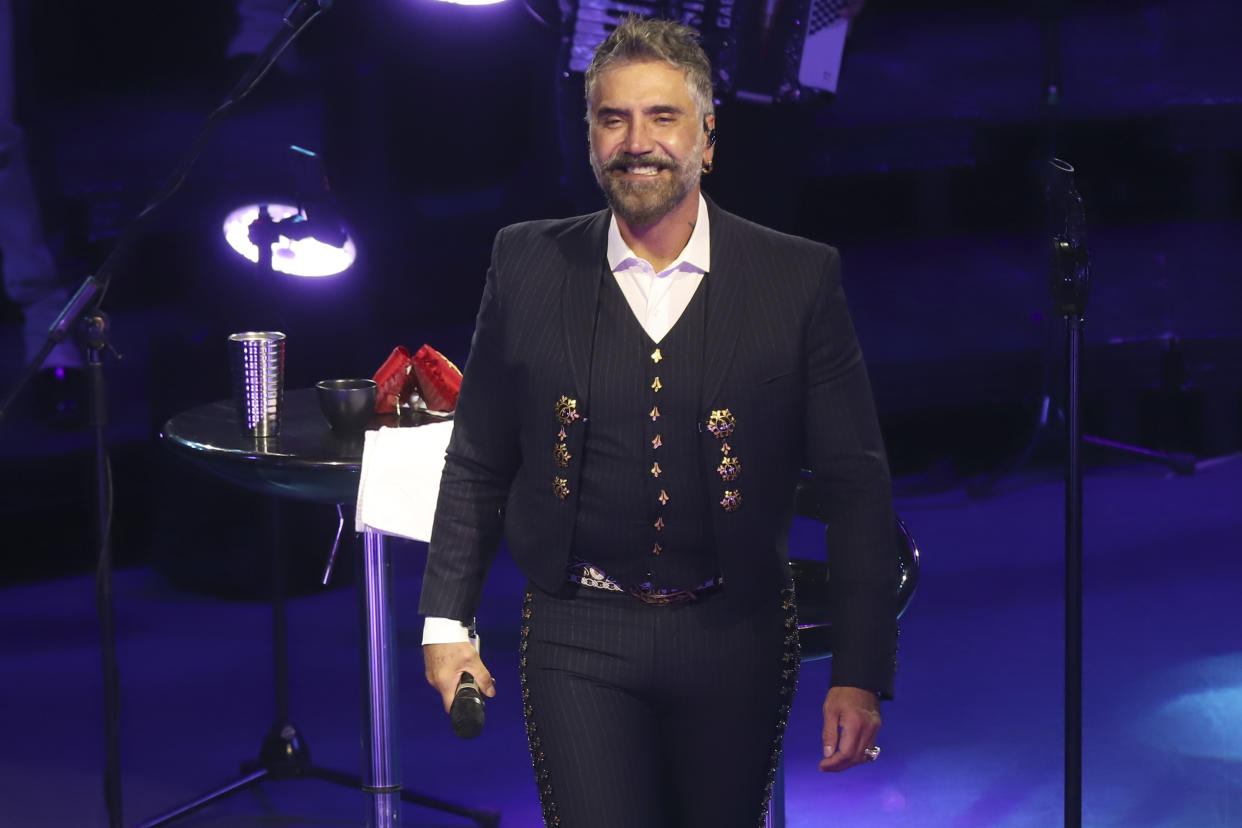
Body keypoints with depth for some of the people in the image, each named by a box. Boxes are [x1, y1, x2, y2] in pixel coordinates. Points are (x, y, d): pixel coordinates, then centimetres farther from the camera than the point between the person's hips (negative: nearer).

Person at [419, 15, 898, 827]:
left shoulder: (799, 280, -3)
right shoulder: (529, 266, 1)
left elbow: (857, 482, -2)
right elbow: (477, 464, 10)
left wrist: (861, 674, -6)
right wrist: (448, 622, 6)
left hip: (735, 644, 0)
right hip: (579, 645, 0)